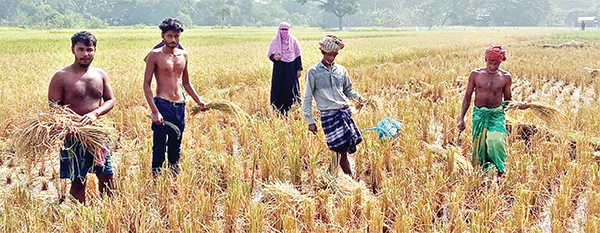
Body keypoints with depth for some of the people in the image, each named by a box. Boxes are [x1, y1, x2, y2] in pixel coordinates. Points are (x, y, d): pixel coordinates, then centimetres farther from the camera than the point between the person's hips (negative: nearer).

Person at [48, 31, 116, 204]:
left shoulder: (100, 74, 7)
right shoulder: (61, 77, -6)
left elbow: (111, 100, 7)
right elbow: (54, 108, -6)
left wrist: (95, 113, -13)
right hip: (74, 136, -4)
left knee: (106, 176, 8)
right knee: (78, 181, 3)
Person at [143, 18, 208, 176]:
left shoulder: (183, 55, 12)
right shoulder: (155, 55, -4)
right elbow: (146, 84, -6)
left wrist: (199, 101, 16)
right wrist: (155, 111, -16)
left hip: (180, 106, 5)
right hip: (162, 105, -5)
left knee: (176, 150, 12)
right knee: (159, 149, -5)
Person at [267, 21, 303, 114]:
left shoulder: (293, 40, 4)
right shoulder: (274, 41, 5)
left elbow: (298, 55, 6)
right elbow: (270, 54, 11)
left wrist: (299, 69, 1)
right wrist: (274, 57, -13)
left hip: (291, 68, 0)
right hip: (279, 68, 0)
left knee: (291, 89, -3)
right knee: (279, 89, -2)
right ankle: (279, 112, 3)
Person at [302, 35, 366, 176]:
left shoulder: (341, 70, 13)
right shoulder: (313, 72, 2)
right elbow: (307, 98, 3)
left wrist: (358, 96, 3)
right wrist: (310, 121, -2)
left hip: (345, 111, 5)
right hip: (328, 114, -5)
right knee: (342, 149, -10)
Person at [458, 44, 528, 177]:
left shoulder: (505, 77, 2)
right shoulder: (475, 74, 0)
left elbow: (507, 99, 13)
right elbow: (468, 96, 7)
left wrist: (519, 105, -8)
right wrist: (461, 118, 4)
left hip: (497, 115, -1)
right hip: (479, 114, 1)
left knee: (495, 141, -22)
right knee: (479, 145, 2)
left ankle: (501, 171, -8)